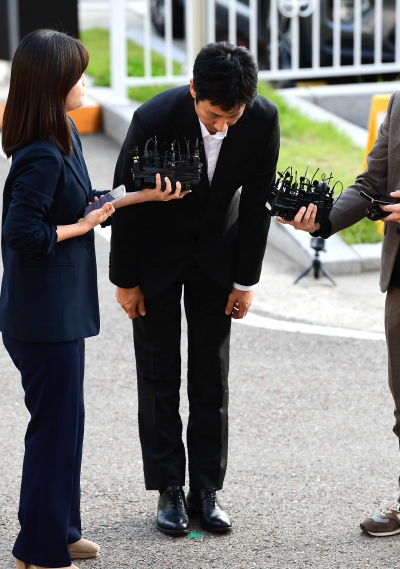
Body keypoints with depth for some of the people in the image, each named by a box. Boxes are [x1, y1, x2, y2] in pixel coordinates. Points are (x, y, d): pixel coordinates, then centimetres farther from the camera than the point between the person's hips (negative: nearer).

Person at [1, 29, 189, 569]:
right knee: (56, 425, 0)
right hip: (45, 316, -10)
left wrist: (143, 196, 10)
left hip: (60, 308, 10)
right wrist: (80, 227, -14)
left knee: (62, 422, 19)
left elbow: (84, 203, 16)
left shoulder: (64, 137, 7)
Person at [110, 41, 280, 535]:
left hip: (216, 249, 2)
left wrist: (245, 280, -4)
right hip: (156, 251, -2)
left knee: (211, 374, 3)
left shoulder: (263, 119, -23)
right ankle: (169, 489, 9)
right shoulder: (154, 119, -30)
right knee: (159, 374, 1)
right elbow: (127, 198, -16)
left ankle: (206, 489, 9)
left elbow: (256, 202, -9)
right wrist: (125, 279, -9)